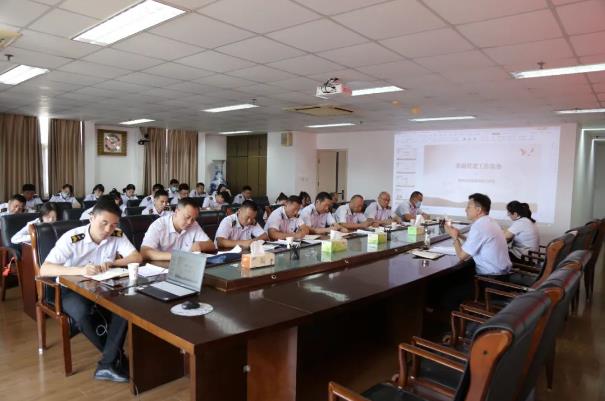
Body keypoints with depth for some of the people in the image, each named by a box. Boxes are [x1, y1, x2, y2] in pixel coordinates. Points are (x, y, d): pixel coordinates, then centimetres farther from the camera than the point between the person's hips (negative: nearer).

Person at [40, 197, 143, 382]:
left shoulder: (117, 235, -10)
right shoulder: (72, 238, -21)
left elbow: (137, 257, -14)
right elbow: (44, 270, -30)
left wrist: (111, 263, -29)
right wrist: (80, 270, -45)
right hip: (71, 289, -3)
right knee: (81, 312, -35)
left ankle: (107, 364, -20)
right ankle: (116, 356, -10)